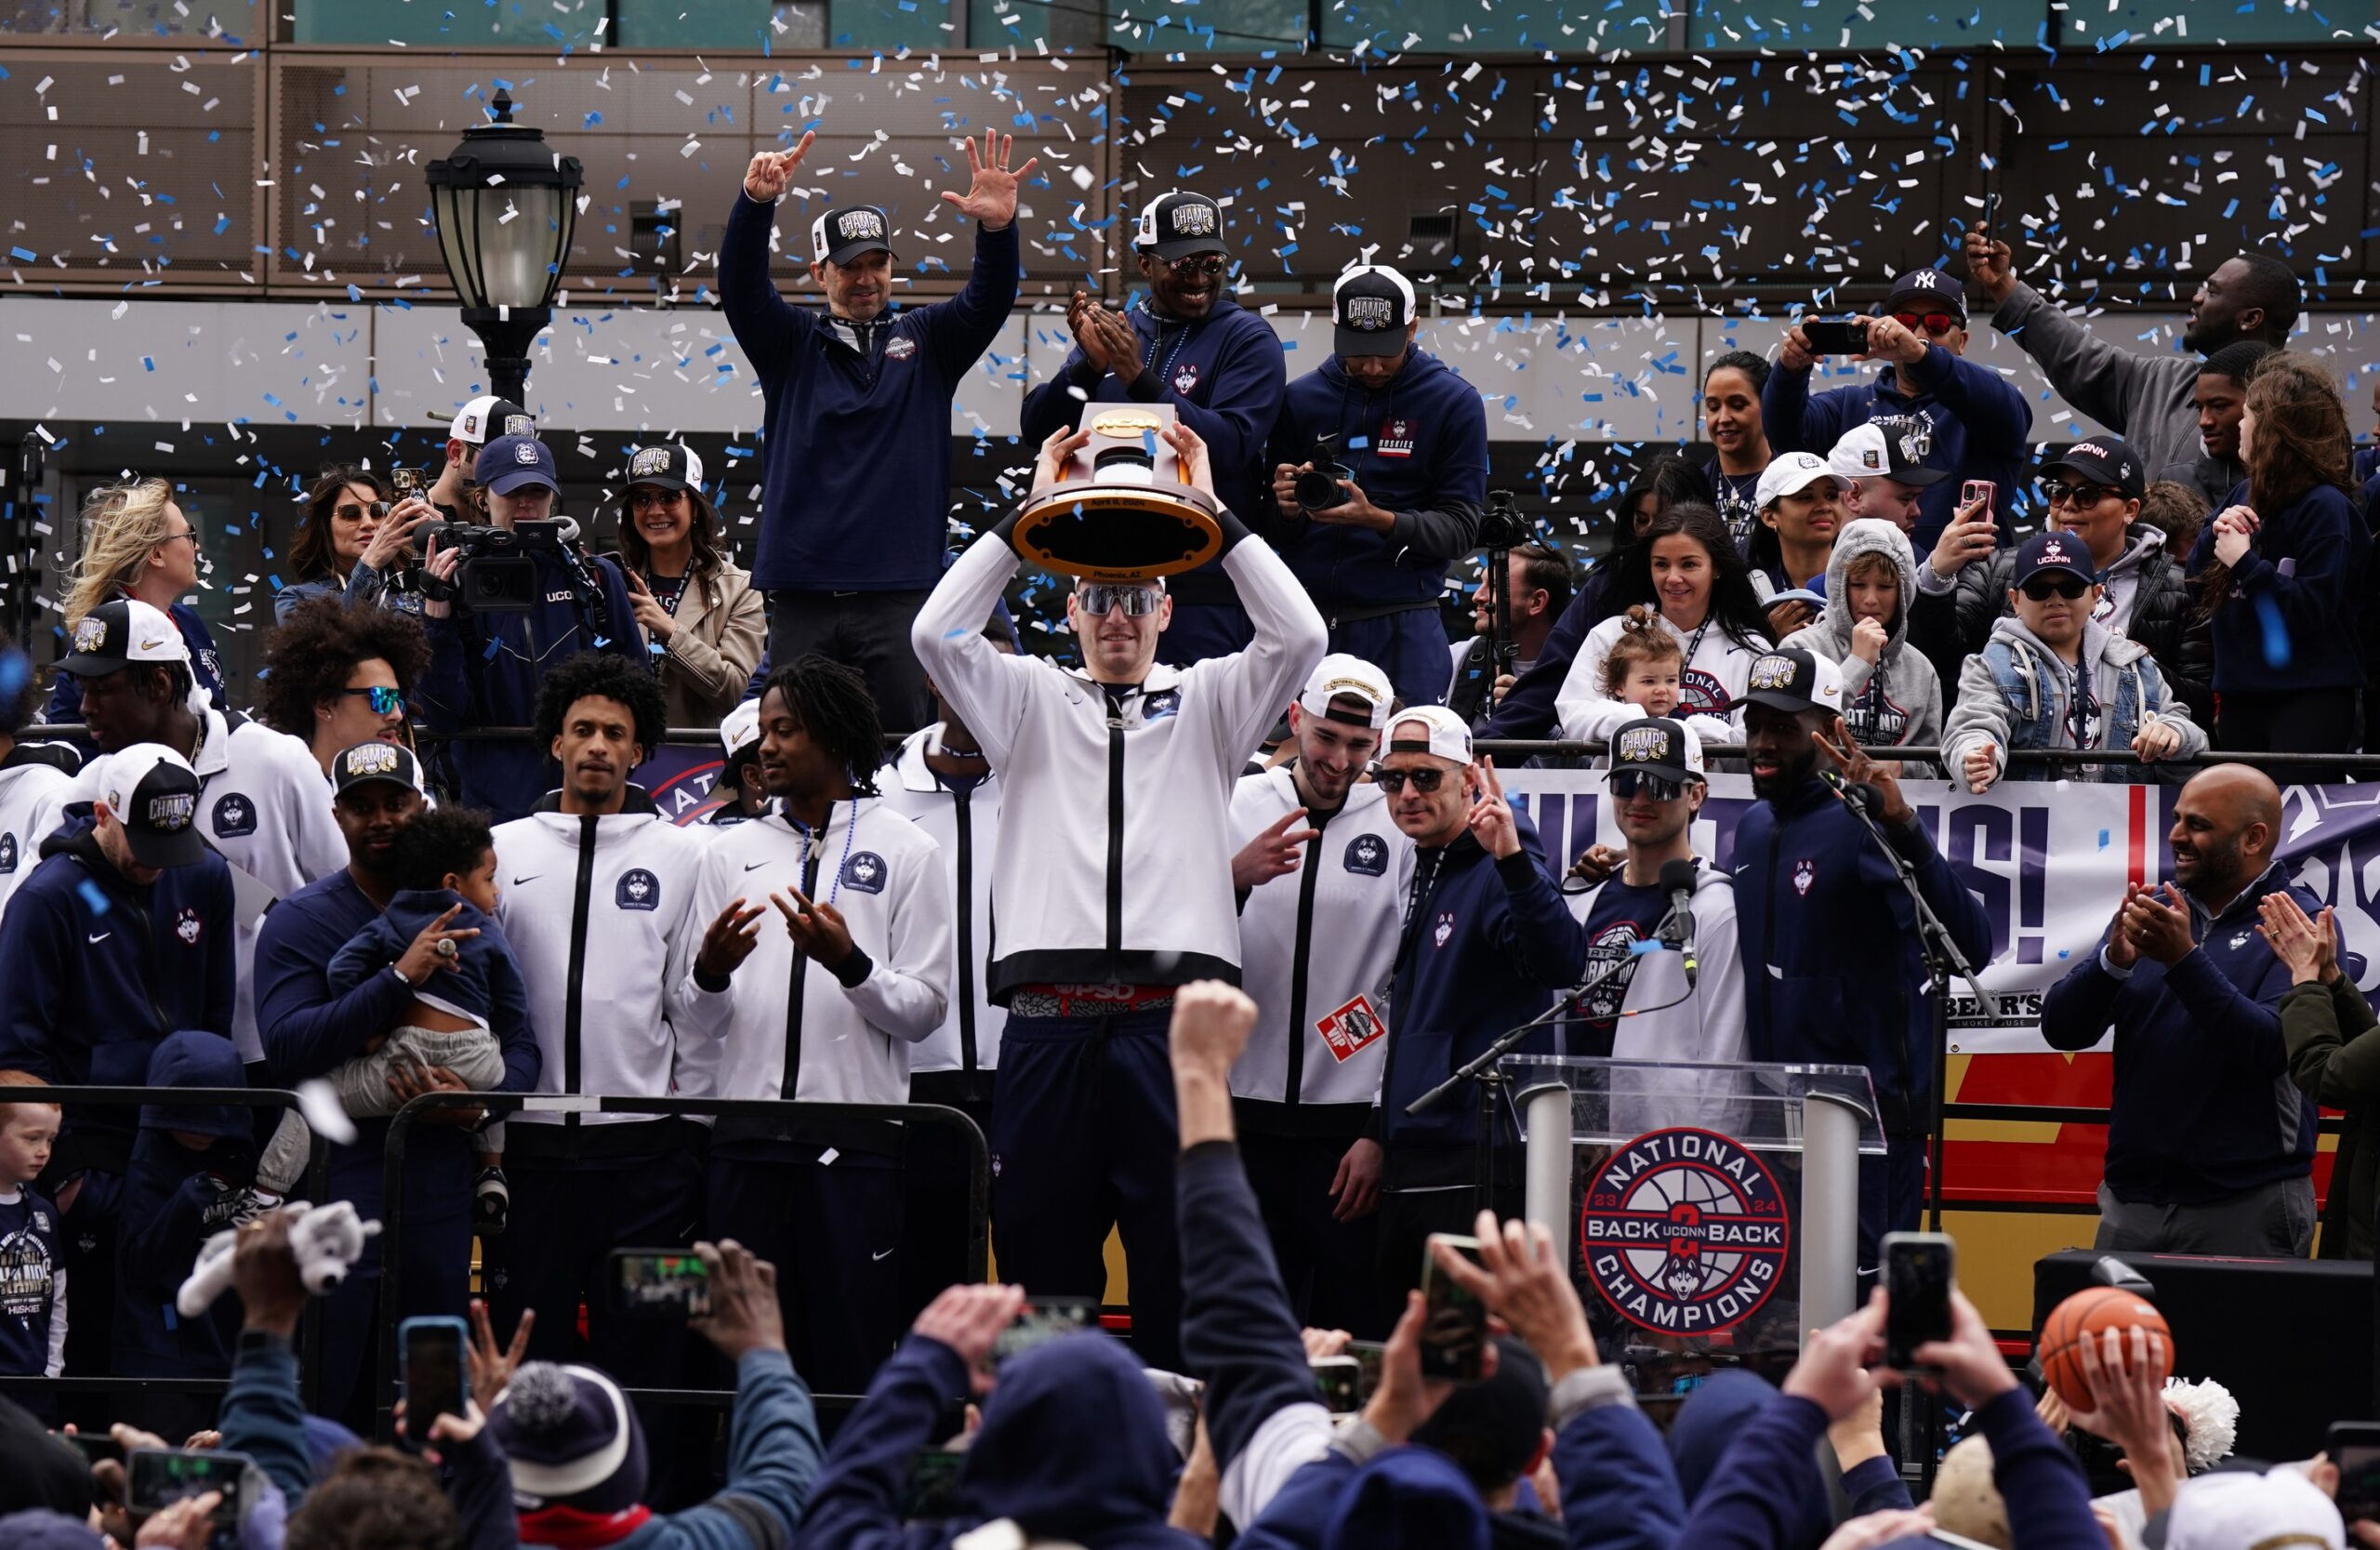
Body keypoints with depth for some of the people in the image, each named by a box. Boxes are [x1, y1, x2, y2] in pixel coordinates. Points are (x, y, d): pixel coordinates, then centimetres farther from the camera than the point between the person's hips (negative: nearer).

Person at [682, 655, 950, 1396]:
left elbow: (925, 1009, 0)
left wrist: (849, 963, -15)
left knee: (850, 1357, -5)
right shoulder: (733, 855, 16)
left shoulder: (903, 852, 6)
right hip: (745, 1139, 3)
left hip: (856, 1140, -3)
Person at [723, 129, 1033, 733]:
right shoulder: (791, 342, 11)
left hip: (899, 592, 0)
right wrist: (755, 204, -25)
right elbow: (741, 287, -5)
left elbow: (988, 303, -2)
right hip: (802, 588, 0)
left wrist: (997, 229, -24)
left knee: (903, 736, -5)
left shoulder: (923, 341, 13)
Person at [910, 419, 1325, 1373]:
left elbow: (1299, 636, -1)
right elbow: (937, 632, 1)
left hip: (1174, 1016, -1)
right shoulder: (1033, 702, 16)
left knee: (1178, 1259, -3)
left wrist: (1212, 510, 0)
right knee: (1043, 1253, 2)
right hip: (1050, 1016, 1)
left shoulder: (1206, 703, 14)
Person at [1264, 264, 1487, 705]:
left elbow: (1460, 528, -2)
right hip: (1305, 615, 2)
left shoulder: (1454, 402, 4)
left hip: (1401, 623, -2)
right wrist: (1287, 509, -10)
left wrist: (1379, 519, -18)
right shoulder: (1301, 399, 11)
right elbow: (1271, 531, 14)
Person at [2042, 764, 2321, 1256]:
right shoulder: (2156, 912, 11)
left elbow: (2271, 1048, -20)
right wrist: (2115, 959, -16)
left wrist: (2184, 959, -26)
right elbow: (2061, 1028, 4)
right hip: (2132, 1198, 5)